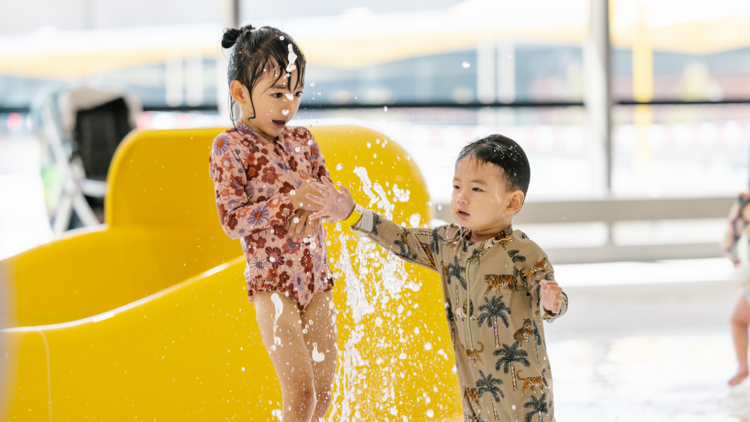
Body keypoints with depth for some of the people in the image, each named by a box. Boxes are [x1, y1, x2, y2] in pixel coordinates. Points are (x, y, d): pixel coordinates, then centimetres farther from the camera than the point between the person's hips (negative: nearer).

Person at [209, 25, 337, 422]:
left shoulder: (302, 141, 8)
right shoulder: (230, 146, -9)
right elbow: (232, 219, -16)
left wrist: (313, 209, -15)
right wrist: (292, 200, -24)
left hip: (315, 277, 6)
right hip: (272, 282, -6)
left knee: (323, 387, 8)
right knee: (300, 388, -12)